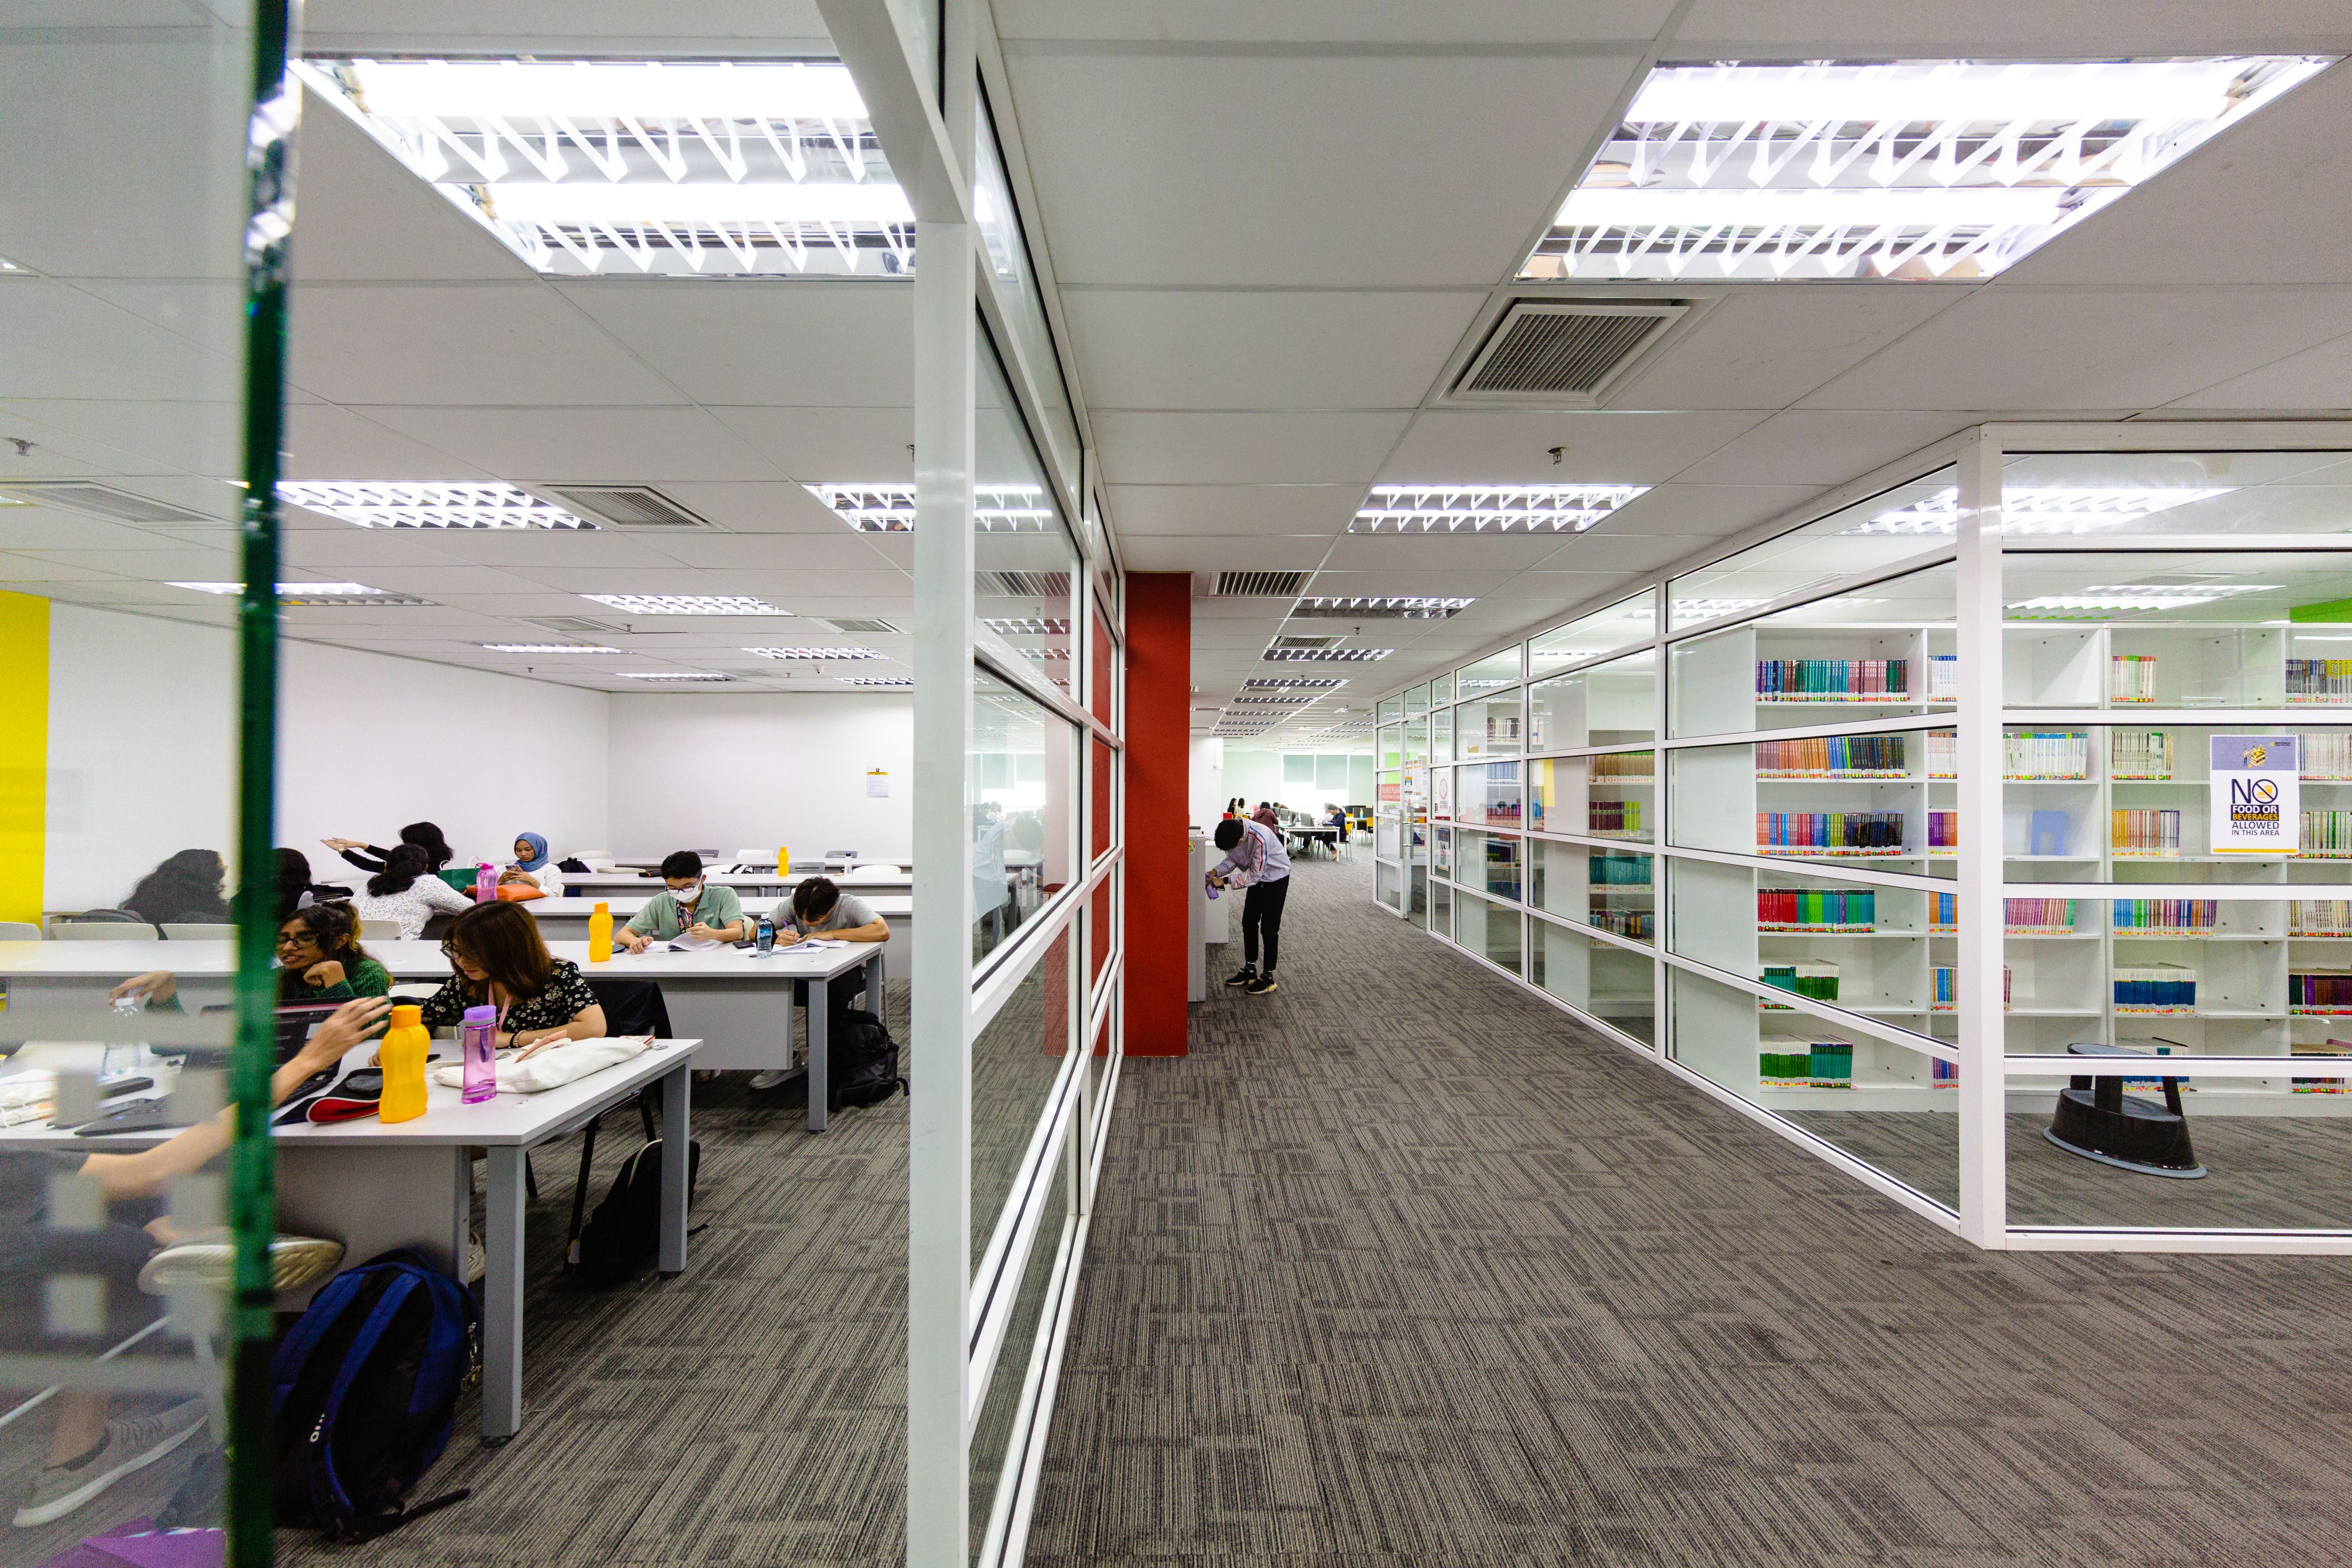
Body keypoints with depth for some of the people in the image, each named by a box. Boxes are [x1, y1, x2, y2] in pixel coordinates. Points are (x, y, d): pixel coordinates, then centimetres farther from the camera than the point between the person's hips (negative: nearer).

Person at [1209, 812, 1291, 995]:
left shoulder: (1260, 839, -39)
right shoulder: (1231, 833, -19)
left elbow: (1254, 875, -31)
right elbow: (1232, 859, -3)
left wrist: (1225, 881, -33)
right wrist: (1215, 872, -20)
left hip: (1277, 877, -7)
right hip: (1256, 877, 7)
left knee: (1269, 928, -4)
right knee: (1248, 923, 10)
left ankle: (1268, 977, 7)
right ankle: (1250, 970, 23)